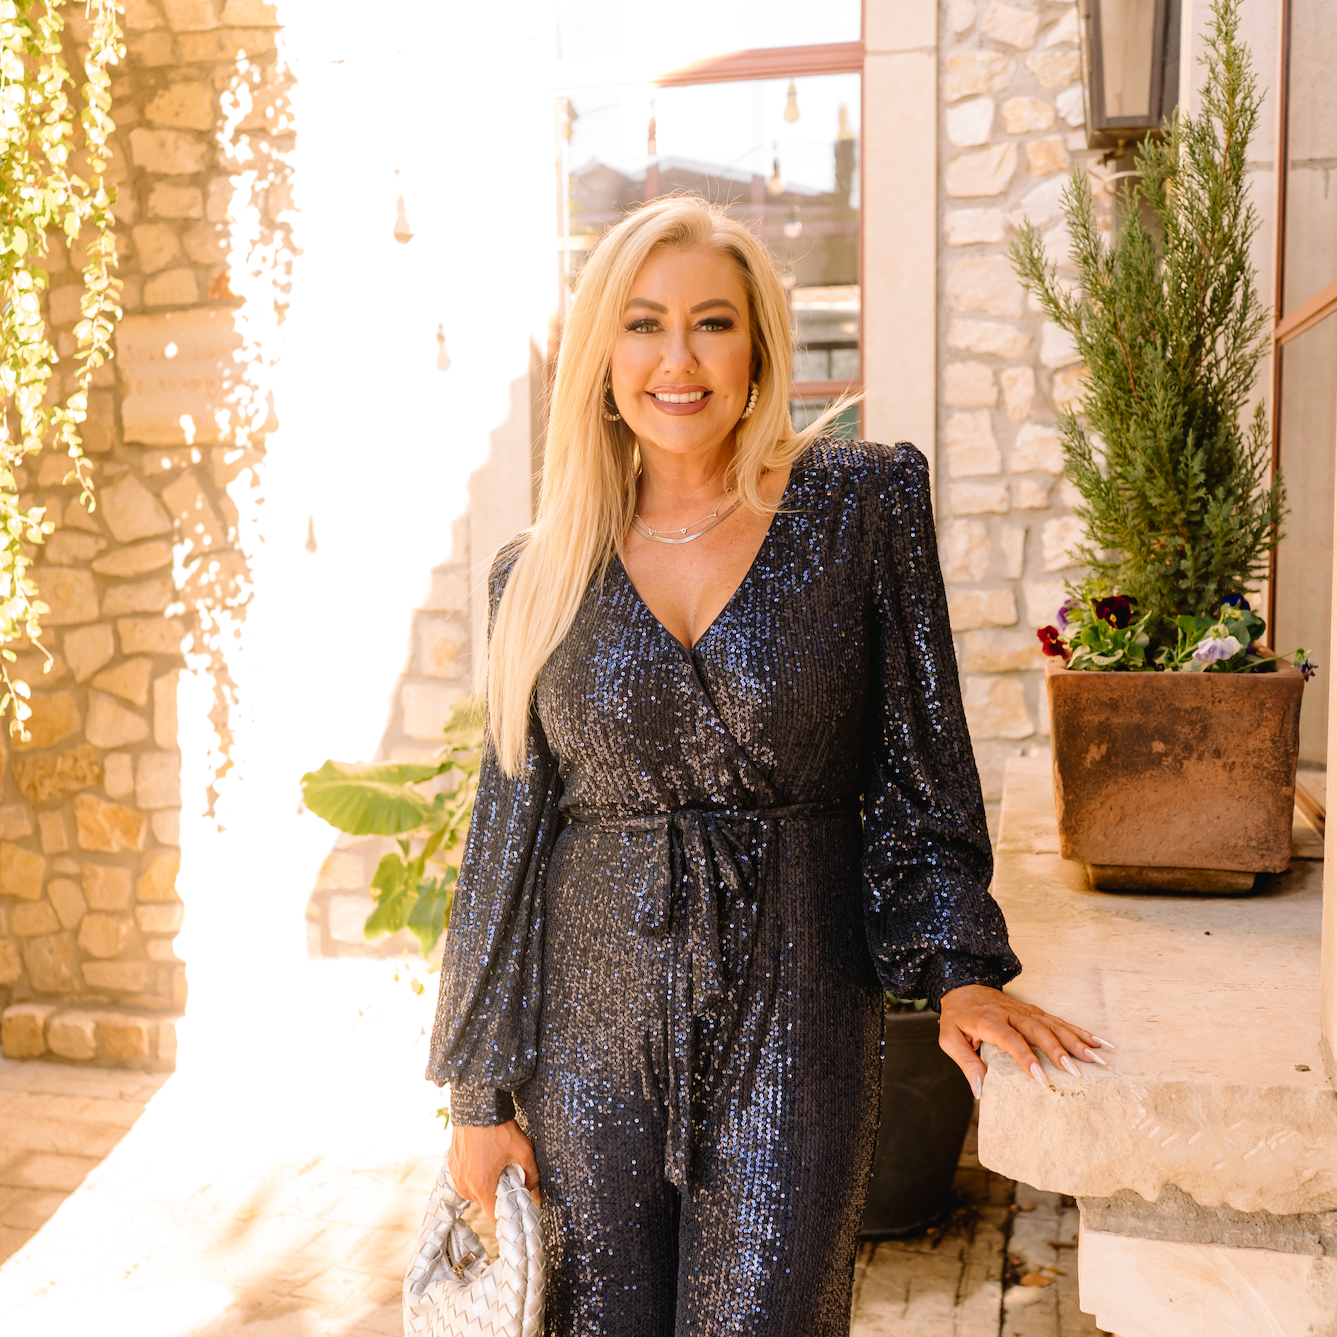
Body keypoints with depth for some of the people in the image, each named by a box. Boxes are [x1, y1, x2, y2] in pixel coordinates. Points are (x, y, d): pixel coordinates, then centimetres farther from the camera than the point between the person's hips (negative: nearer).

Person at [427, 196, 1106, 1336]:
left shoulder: (859, 504, -2)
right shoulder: (544, 576, 3)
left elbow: (921, 769, 2)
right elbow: (507, 837, 6)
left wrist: (958, 968, -8)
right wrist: (482, 1092, 5)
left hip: (790, 1031, -1)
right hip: (591, 1033, 2)